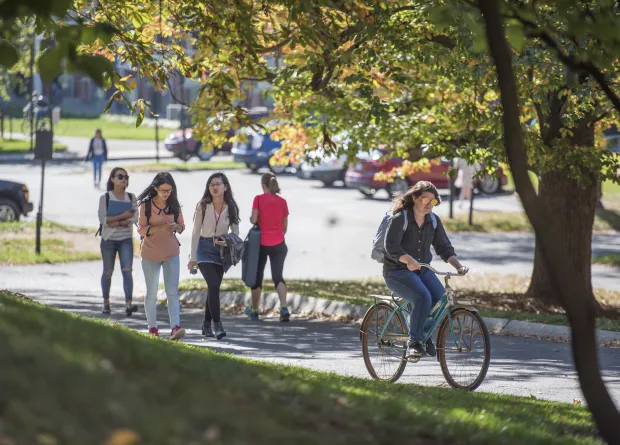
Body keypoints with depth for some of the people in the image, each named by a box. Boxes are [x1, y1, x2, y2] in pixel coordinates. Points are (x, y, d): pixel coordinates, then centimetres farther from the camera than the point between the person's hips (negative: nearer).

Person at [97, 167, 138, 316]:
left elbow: (134, 218, -6)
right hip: (108, 240, -1)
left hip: (126, 240, 1)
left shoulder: (131, 198, 5)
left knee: (127, 270, -13)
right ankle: (106, 302, 25)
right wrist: (123, 216, -18)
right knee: (108, 272, 9)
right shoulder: (105, 198, -2)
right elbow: (103, 219, -13)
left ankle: (128, 304, -22)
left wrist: (116, 222, -16)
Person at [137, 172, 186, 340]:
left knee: (172, 291, -8)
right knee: (151, 293, 8)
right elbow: (141, 229, -11)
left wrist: (176, 227, -17)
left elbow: (182, 226, 8)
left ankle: (175, 327, -17)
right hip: (150, 253, -2)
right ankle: (152, 328, 16)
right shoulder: (146, 205, -8)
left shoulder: (174, 205, 2)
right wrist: (160, 228, -26)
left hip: (171, 253, 2)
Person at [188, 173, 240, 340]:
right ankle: (217, 324, -17)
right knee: (214, 285, -17)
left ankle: (207, 324, 19)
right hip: (205, 248, -3)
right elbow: (196, 232, -4)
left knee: (214, 288, 7)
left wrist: (228, 242, -15)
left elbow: (235, 232, 7)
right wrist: (193, 257, -6)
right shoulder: (203, 206, -7)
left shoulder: (231, 207, -2)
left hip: (221, 249, 3)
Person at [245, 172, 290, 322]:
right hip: (278, 244, 2)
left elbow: (253, 219, -14)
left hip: (262, 243, -2)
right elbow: (285, 226, 7)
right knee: (278, 276, 3)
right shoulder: (282, 201, 3)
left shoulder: (259, 199, -7)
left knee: (257, 276, 12)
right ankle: (284, 308, -19)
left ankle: (254, 311, 24)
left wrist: (251, 219, 9)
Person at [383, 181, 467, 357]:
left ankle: (426, 334, 3)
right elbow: (391, 246, -23)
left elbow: (444, 247, 5)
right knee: (423, 298, -32)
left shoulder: (433, 221, 6)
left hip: (423, 270, 6)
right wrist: (409, 260, -40)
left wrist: (458, 265, -12)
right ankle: (414, 342, -21)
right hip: (397, 271, -6)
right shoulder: (400, 219, -12)